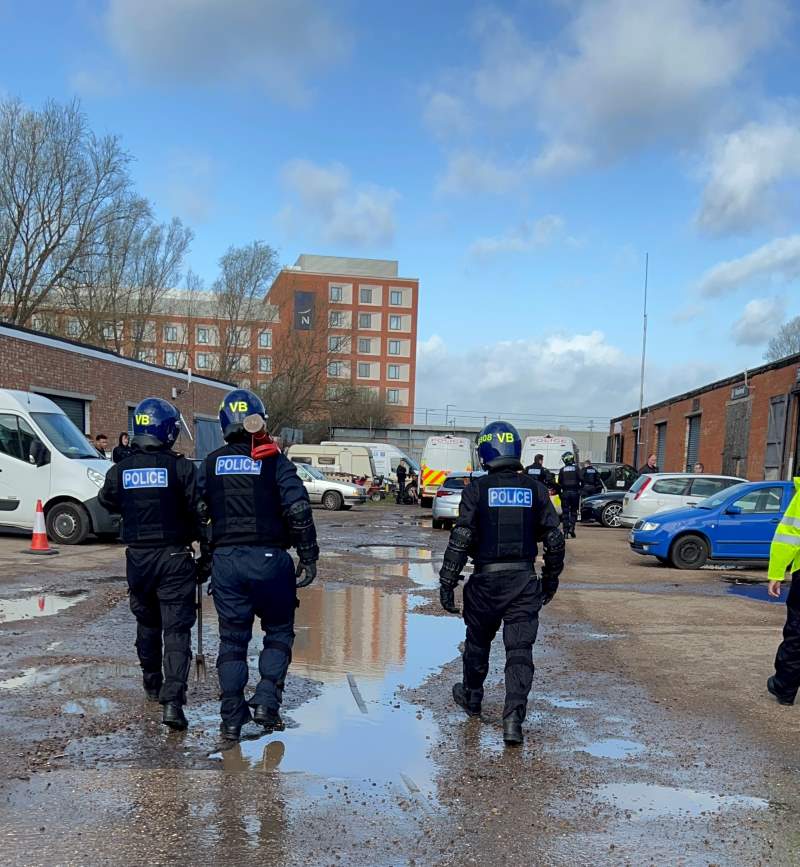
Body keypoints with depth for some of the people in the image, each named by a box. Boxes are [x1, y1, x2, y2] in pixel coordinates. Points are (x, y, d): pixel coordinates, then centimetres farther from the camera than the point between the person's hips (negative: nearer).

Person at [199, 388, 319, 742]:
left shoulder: (211, 463, 6)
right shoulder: (275, 461, -4)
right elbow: (298, 510, -12)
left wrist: (205, 558, 19)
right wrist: (309, 558, -5)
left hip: (225, 560, 3)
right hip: (268, 558, -3)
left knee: (232, 640, 11)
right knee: (279, 632, 15)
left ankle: (231, 719, 14)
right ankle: (266, 701, 3)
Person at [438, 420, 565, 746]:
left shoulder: (477, 489, -6)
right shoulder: (535, 489, 2)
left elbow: (460, 538, -11)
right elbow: (554, 539, 6)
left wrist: (447, 582, -7)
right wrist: (551, 579, 18)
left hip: (486, 579, -1)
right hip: (524, 580, 1)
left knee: (477, 642, 19)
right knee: (520, 650, 3)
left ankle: (471, 697, 38)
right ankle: (513, 717, -7)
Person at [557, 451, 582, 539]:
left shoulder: (562, 470, 1)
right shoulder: (576, 468, -1)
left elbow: (559, 482, 1)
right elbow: (581, 479, -7)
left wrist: (559, 492, 11)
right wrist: (581, 488, 8)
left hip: (565, 492, 0)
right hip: (575, 492, 0)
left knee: (565, 513, 4)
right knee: (574, 511, 11)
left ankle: (565, 531, -1)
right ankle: (571, 528, -4)